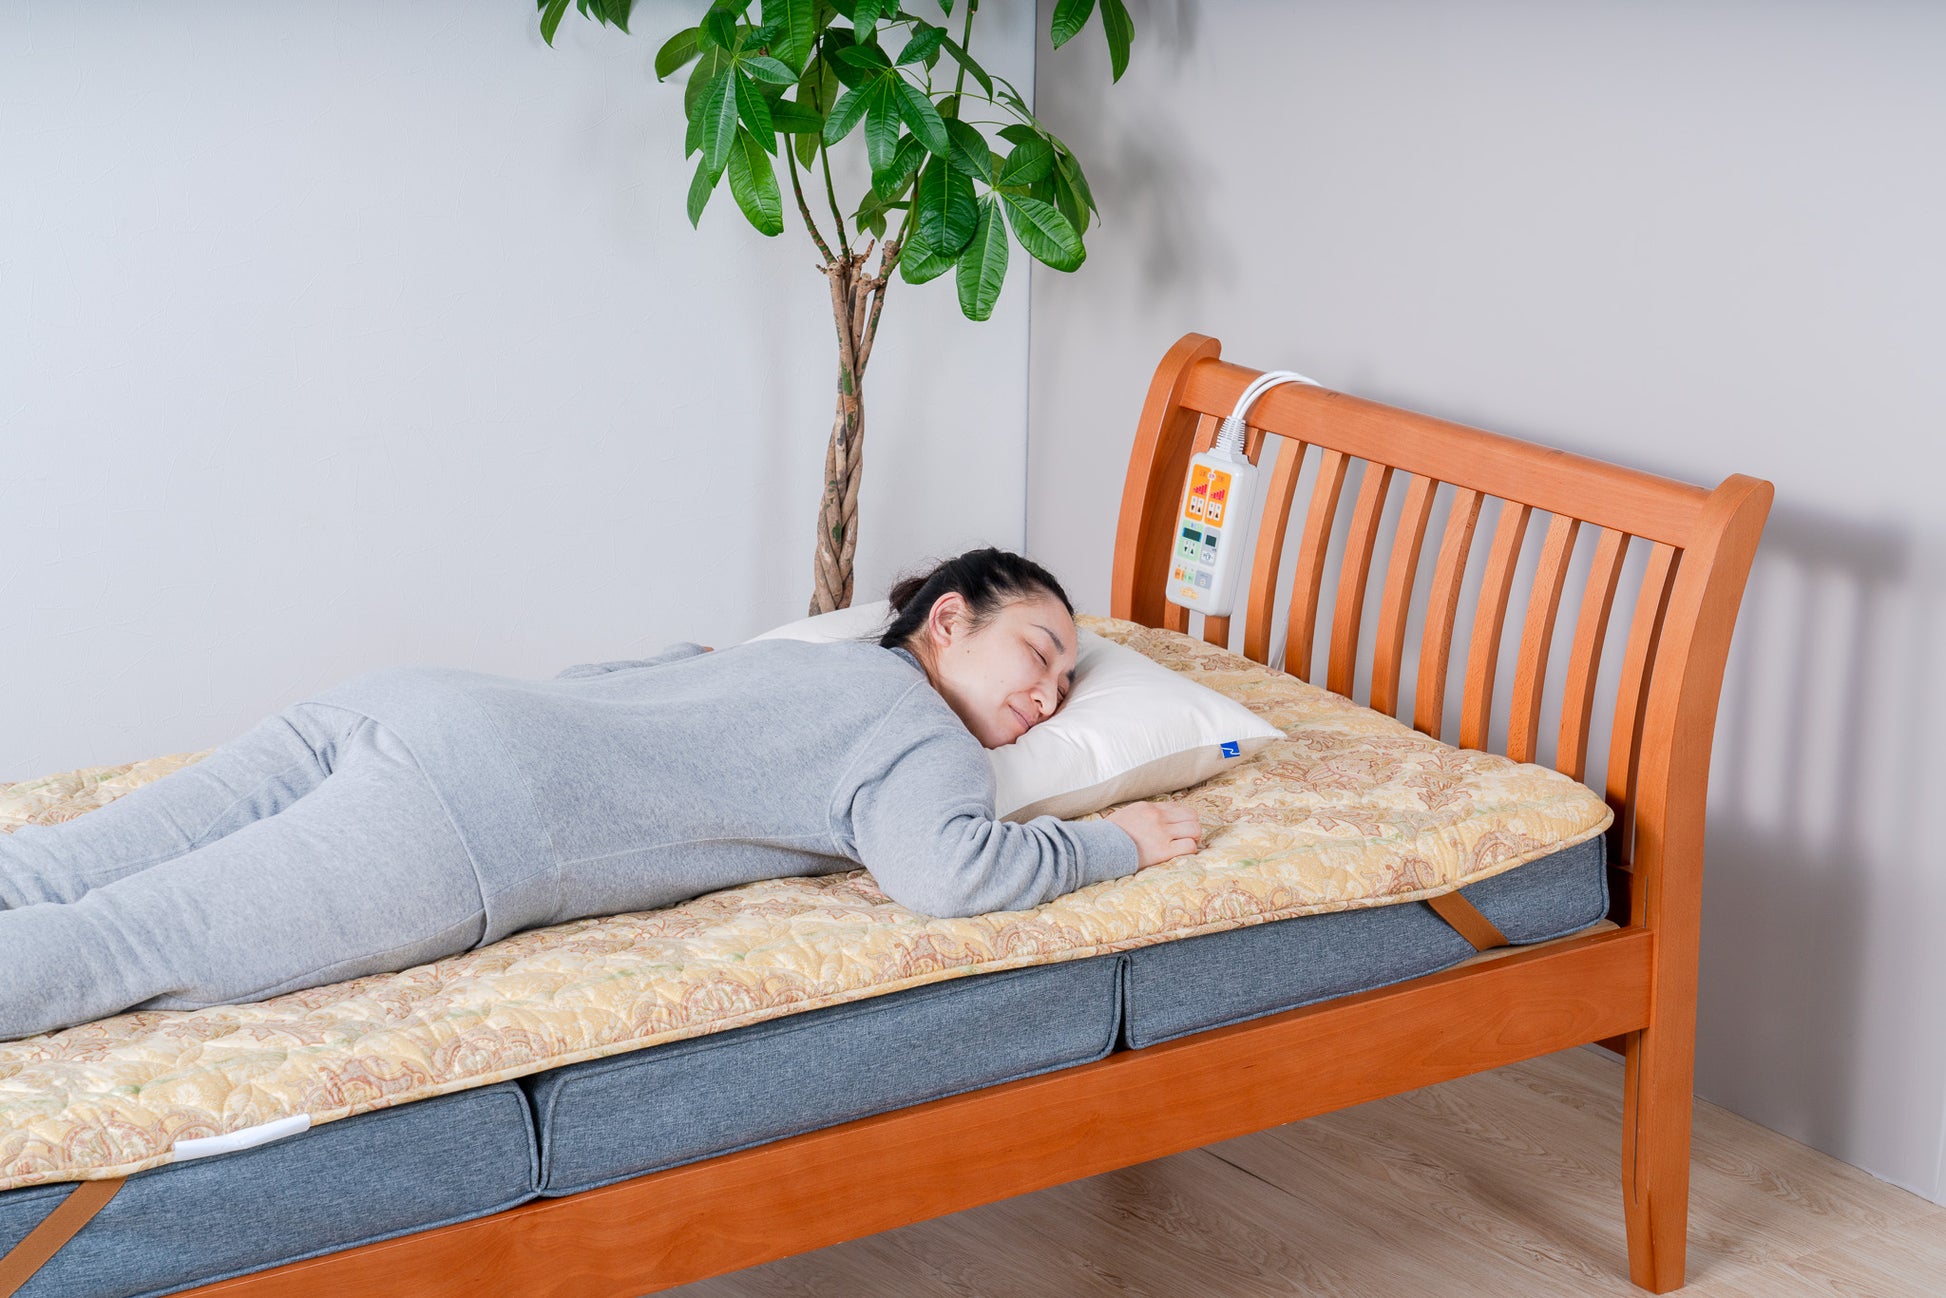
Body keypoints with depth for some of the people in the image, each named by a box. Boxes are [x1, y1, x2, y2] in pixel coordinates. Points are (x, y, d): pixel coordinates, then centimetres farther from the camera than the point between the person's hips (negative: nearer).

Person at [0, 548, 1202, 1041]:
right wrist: (1113, 843, 1)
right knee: (112, 947, -20)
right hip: (464, 817, -8)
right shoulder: (923, 732, 5)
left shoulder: (809, 658, 29)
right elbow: (949, 869, -16)